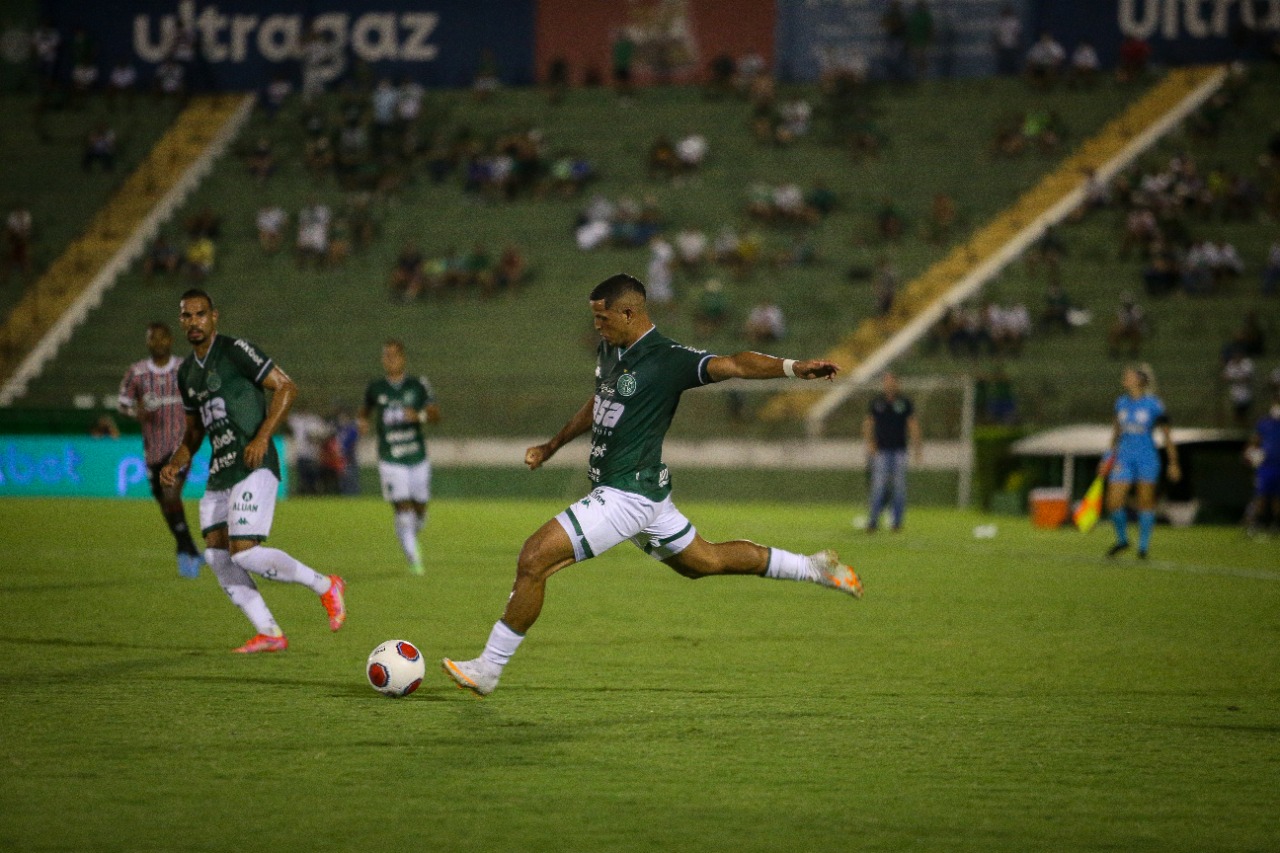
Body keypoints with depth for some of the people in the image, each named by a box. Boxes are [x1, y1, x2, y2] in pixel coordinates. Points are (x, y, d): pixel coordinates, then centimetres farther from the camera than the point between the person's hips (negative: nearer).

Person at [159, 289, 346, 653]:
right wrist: (176, 463, 10)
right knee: (216, 555, -2)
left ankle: (326, 586, 1)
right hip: (219, 473, 9)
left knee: (244, 552, -18)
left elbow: (286, 387, -10)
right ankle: (270, 634, 5)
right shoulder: (187, 373, 17)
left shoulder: (235, 350, -7)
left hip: (253, 468, -9)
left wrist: (262, 437, -19)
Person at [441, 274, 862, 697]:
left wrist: (793, 367, -45)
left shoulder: (668, 360, -18)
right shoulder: (609, 350, 8)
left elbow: (732, 364, -30)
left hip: (628, 495, -10)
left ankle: (487, 669, -5)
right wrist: (551, 447, 33)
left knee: (534, 558, -13)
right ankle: (813, 568, 35)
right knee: (704, 560, 25)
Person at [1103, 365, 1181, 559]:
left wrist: (1173, 463, -3)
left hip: (1147, 458, -4)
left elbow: (1167, 435, -2)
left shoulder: (1153, 404, -7)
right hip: (1124, 457, 4)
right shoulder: (1121, 403, 6)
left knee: (1145, 501, 2)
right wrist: (1111, 455, 20)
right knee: (1114, 501, -6)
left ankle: (1144, 545, 14)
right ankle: (1122, 539, 16)